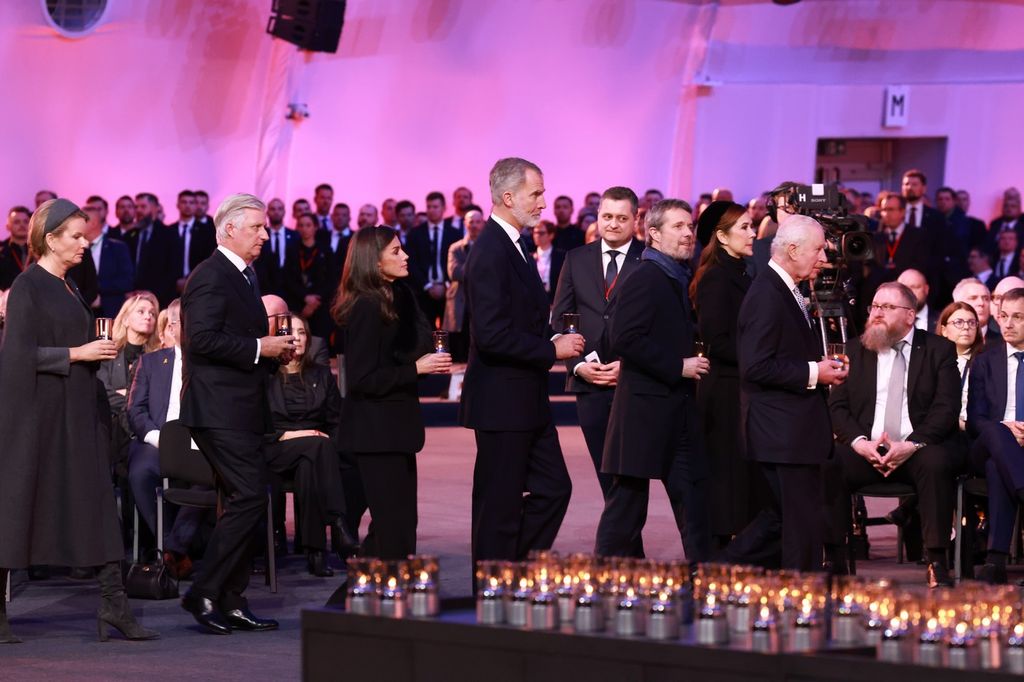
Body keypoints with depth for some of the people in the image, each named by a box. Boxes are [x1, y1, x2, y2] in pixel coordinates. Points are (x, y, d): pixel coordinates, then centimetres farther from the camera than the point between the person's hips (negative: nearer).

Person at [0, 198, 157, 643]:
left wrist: (97, 352, 6)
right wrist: (77, 353, -16)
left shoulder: (68, 289, 16)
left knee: (95, 500, 0)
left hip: (75, 413, 8)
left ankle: (113, 602, -3)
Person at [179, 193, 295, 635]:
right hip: (220, 410, -10)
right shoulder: (211, 276, -12)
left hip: (242, 411, 10)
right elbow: (202, 338, -22)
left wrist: (274, 351, 11)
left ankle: (231, 601, 14)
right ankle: (205, 594, -11)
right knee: (250, 497, -15)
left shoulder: (244, 276, 20)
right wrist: (260, 348, -18)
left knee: (244, 501, 10)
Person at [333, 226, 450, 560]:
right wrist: (416, 368, -18)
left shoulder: (398, 297, 11)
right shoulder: (367, 307, -16)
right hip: (376, 428, -10)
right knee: (394, 523, -10)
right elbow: (362, 379, -19)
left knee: (401, 520, 12)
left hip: (392, 424, 10)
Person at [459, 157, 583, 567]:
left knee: (553, 488, 12)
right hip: (502, 402, -10)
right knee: (500, 507, -2)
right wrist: (551, 350, -18)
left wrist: (551, 345, 8)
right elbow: (491, 334, -26)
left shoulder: (514, 246, 14)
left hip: (526, 400, 10)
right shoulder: (490, 253, -18)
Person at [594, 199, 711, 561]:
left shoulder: (682, 279, 16)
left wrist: (692, 363, 10)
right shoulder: (644, 279, -13)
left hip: (680, 408, 9)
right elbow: (624, 338, -22)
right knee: (627, 503, -2)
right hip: (644, 408, -9)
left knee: (694, 500, 7)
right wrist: (677, 367, -19)